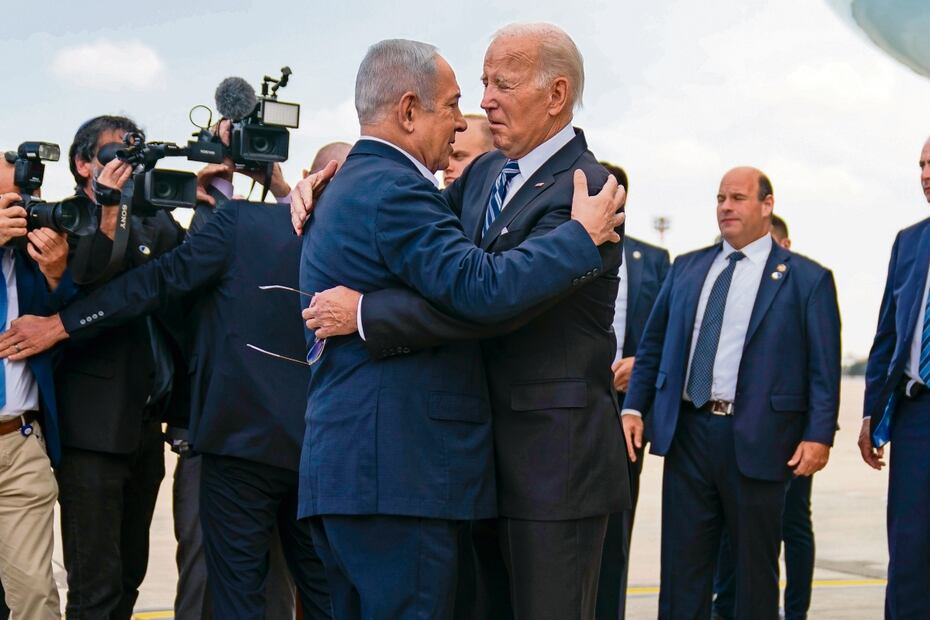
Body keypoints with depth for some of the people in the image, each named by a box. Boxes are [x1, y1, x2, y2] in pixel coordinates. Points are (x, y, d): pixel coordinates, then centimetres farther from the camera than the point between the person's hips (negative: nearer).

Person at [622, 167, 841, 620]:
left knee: (755, 568, 8)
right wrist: (633, 407, 5)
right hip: (688, 431, 4)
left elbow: (824, 367, -5)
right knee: (682, 565, 6)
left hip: (757, 441, -3)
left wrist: (819, 435, -14)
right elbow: (653, 344, 15)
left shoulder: (807, 278, 0)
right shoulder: (686, 269, 12)